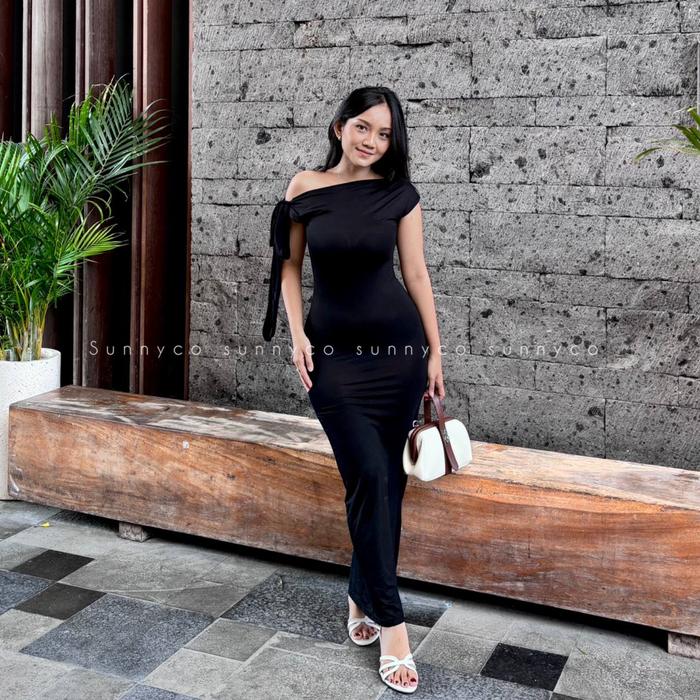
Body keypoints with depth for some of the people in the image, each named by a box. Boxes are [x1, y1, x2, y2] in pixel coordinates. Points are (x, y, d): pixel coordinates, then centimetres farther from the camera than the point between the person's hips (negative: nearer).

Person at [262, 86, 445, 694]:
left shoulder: (398, 194, 0)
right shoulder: (305, 189, 0)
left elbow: (416, 273, 3)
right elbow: (290, 264, 8)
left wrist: (435, 351, 4)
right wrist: (297, 333, -3)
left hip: (397, 348, 1)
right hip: (333, 353, -1)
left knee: (384, 481, 4)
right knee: (370, 477, -8)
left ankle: (362, 598, 24)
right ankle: (391, 626, -1)